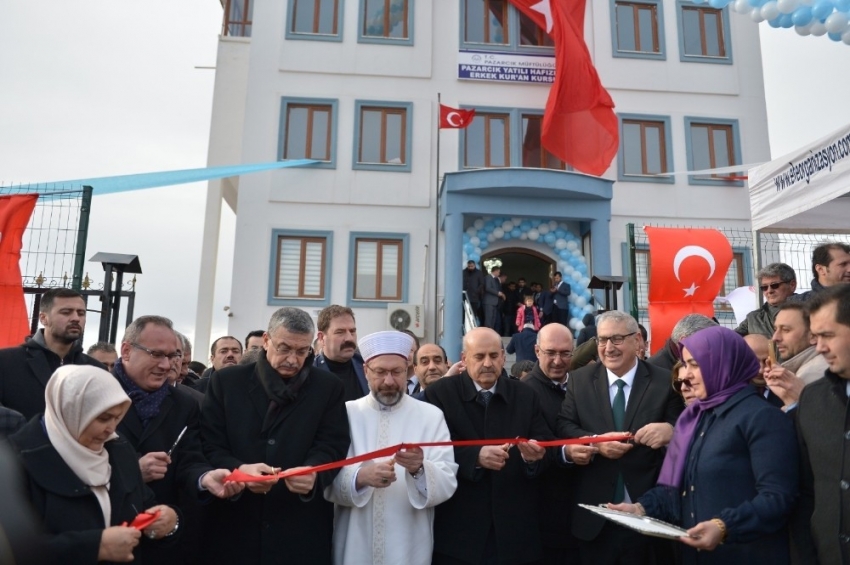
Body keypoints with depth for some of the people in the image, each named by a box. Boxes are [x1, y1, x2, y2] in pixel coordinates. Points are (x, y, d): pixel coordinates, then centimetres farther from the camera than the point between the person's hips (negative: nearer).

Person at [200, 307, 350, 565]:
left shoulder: (328, 387, 3)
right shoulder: (227, 381, 4)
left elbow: (332, 446, -3)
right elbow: (209, 445, 0)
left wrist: (313, 472, -24)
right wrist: (238, 469, -19)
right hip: (234, 524, 1)